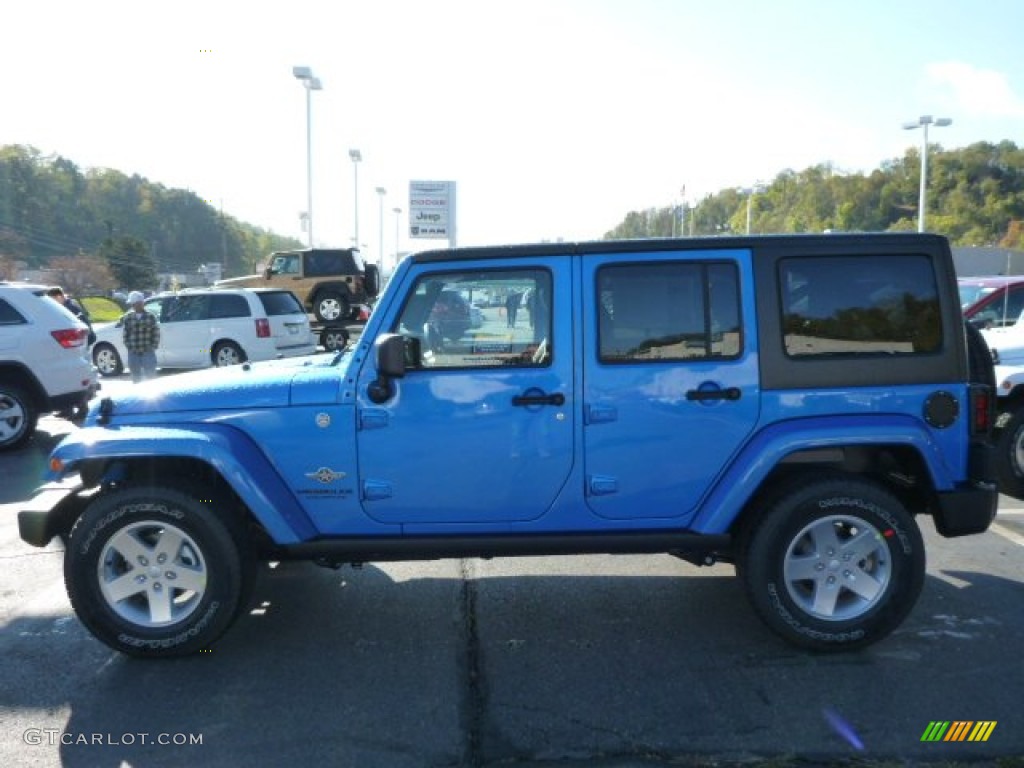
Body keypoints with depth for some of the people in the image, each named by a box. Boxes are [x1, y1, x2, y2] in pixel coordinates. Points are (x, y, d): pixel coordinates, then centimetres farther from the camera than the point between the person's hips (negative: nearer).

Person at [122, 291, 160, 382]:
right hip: (133, 354, 2)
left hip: (148, 353, -2)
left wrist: (153, 346, -7)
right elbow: (125, 334, 5)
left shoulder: (150, 317, 0)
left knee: (151, 376, 0)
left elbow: (156, 333, 1)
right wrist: (129, 347, -4)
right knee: (136, 379, 10)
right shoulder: (127, 318, 4)